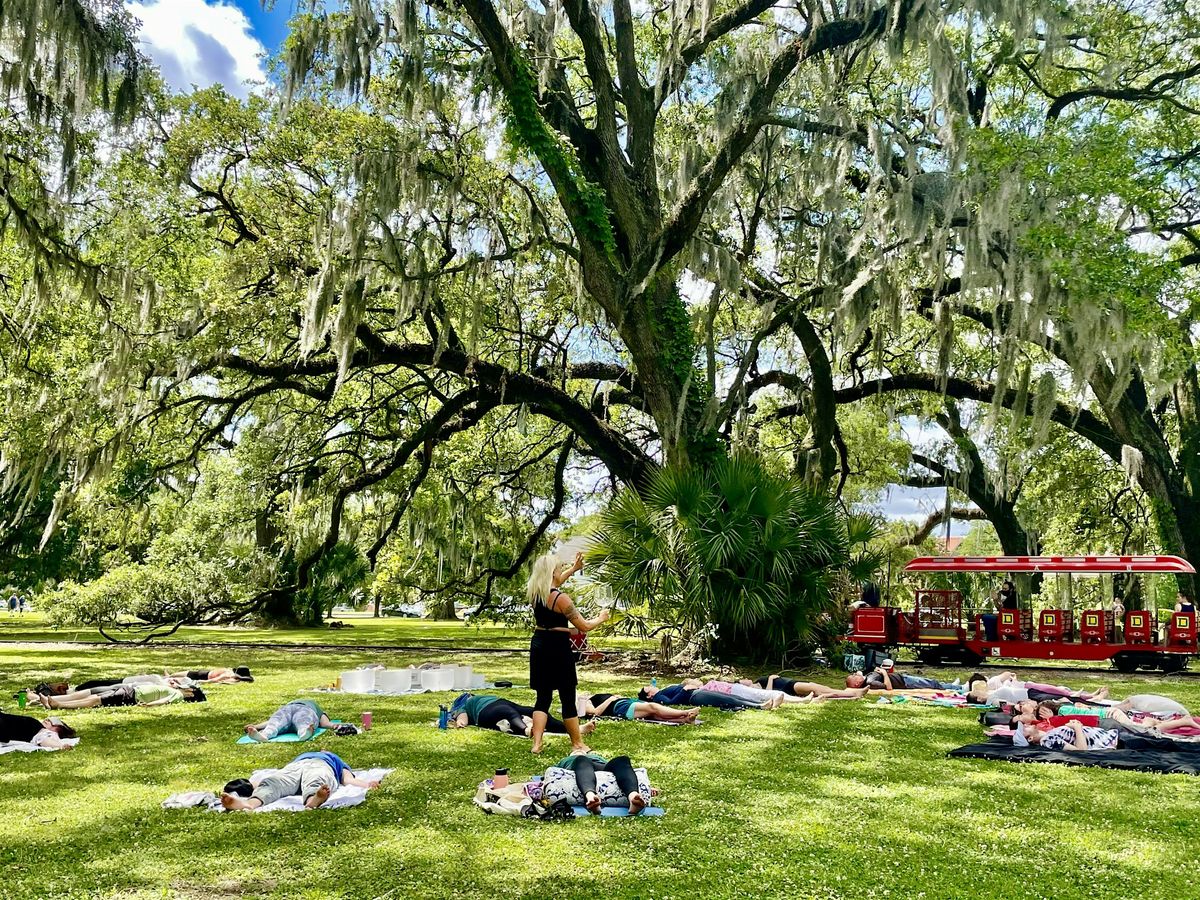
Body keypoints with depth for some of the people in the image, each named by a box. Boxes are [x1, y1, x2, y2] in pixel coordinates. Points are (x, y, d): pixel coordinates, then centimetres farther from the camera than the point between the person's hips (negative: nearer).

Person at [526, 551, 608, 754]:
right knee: (568, 699, 6)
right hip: (558, 648, -7)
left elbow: (552, 584, 27)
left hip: (538, 646, 7)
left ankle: (537, 743, 8)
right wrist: (601, 618, 7)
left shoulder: (534, 593, 3)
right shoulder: (561, 599, -18)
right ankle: (577, 744, 19)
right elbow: (584, 626, -12)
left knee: (542, 697, 13)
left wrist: (574, 569, 33)